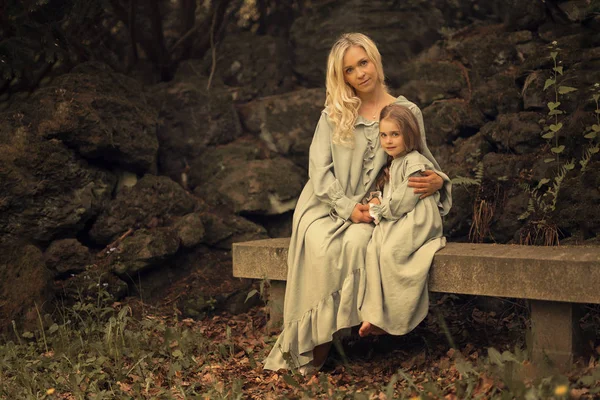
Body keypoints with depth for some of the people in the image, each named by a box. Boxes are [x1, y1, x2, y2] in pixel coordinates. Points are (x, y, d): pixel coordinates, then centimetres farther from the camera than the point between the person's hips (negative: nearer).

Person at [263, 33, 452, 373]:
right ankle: (308, 345, -22)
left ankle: (326, 332, -24)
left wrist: (438, 181, -13)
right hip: (327, 204, 0)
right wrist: (347, 207, -15)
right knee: (321, 245, -32)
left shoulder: (407, 112, 7)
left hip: (372, 209, 0)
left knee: (356, 241, -34)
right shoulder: (333, 114, 7)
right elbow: (319, 169, -1)